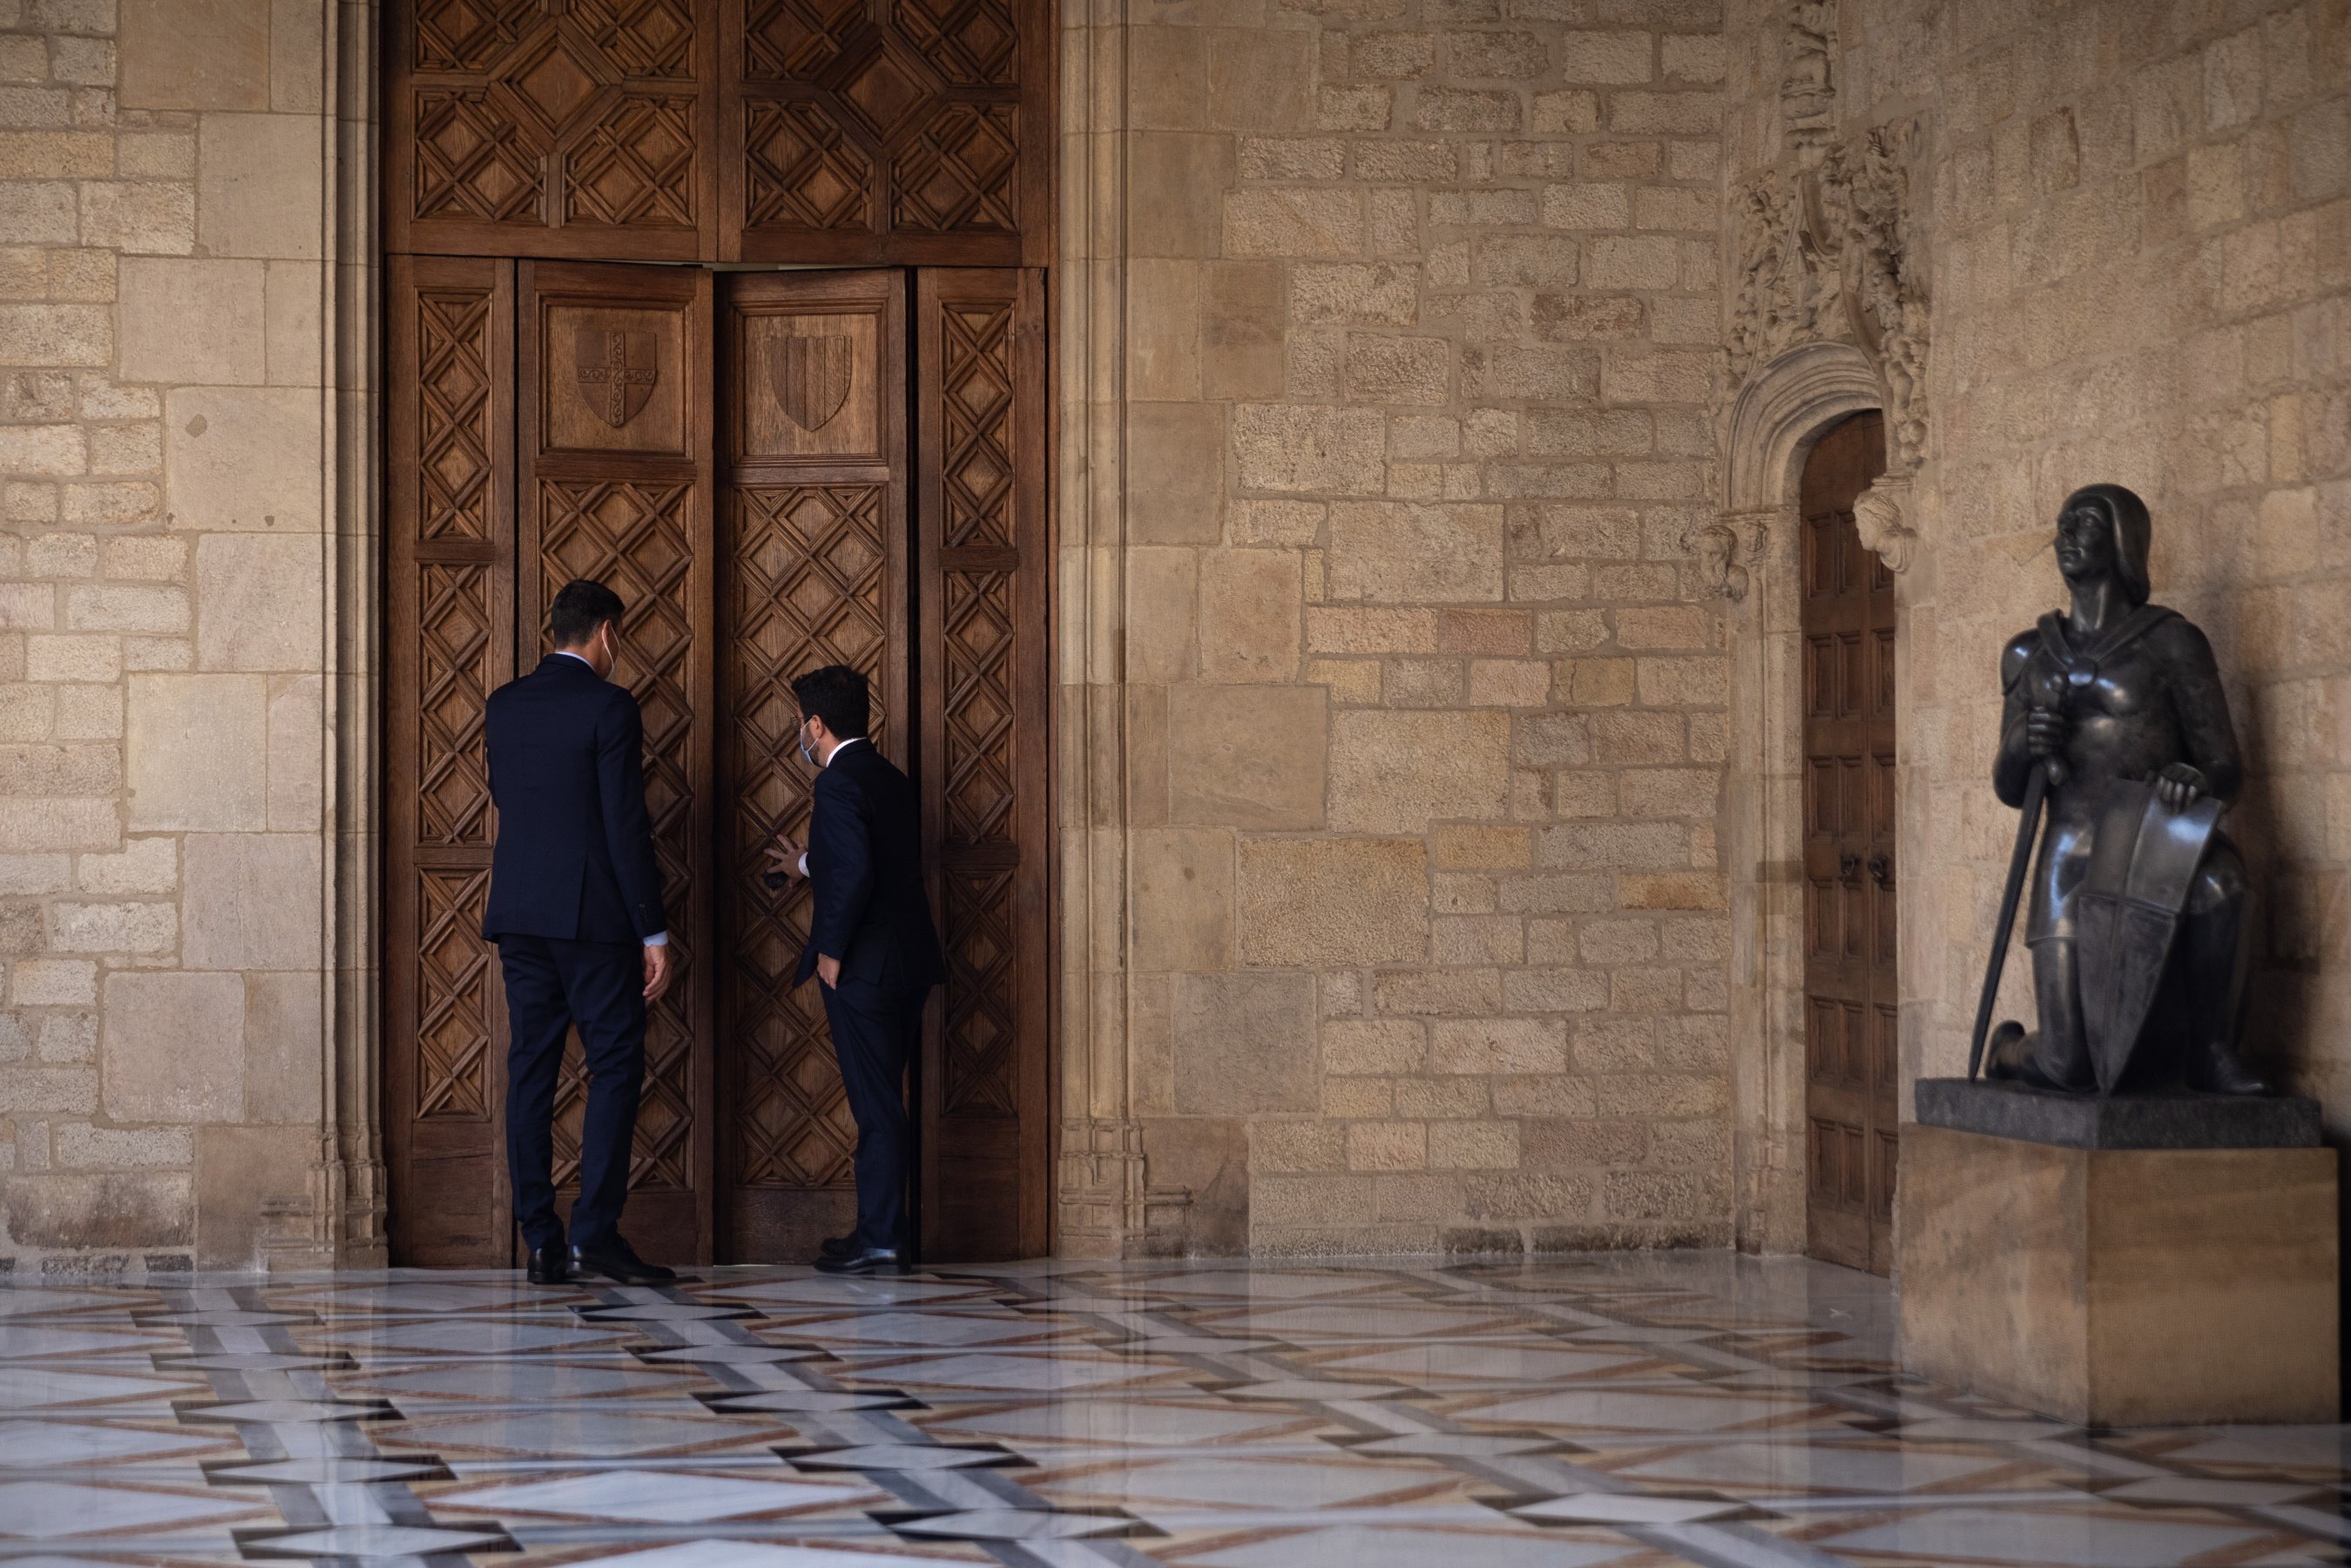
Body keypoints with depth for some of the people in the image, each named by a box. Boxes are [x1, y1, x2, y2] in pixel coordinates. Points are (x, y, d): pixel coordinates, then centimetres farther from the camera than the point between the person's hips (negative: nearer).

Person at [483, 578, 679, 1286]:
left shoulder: (504, 705, 9)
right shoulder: (609, 707, -9)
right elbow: (627, 828, -12)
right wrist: (654, 933, -9)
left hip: (517, 915, 6)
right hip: (592, 915, -6)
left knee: (531, 1072, 6)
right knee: (616, 1067, 0)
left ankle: (542, 1244, 5)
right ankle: (596, 1232, -7)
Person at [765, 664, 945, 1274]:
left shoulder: (839, 783, -14)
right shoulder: (892, 780, 15)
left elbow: (856, 873, -25)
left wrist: (830, 950, -15)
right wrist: (807, 866, 43)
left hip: (862, 970, -9)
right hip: (908, 967, 9)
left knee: (876, 1105, -5)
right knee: (881, 1103, 15)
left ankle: (880, 1243, -2)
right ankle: (879, 1230, 22)